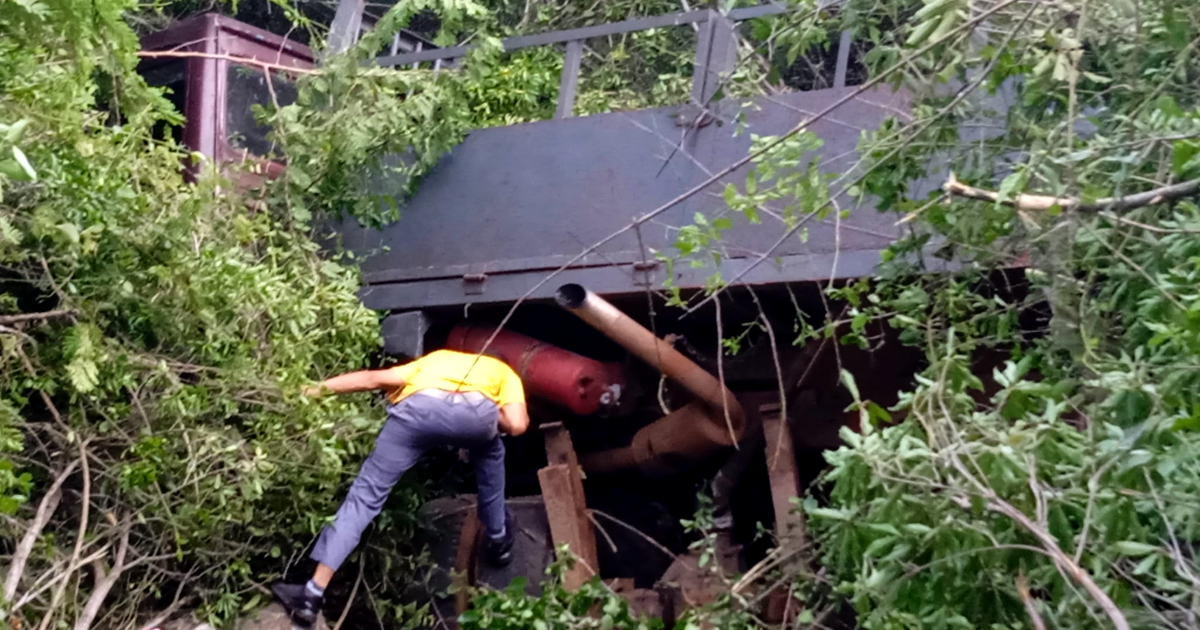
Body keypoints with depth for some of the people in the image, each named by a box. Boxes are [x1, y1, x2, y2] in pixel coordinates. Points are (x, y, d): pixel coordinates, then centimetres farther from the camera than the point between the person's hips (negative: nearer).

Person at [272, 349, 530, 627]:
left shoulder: (435, 360, 43)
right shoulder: (505, 373, 37)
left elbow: (373, 378, 28)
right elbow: (517, 425, 18)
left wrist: (316, 389, 29)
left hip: (419, 408, 1)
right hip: (475, 411, 0)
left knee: (365, 494, 11)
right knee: (490, 455, 36)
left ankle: (312, 595, 8)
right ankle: (498, 540, 47)